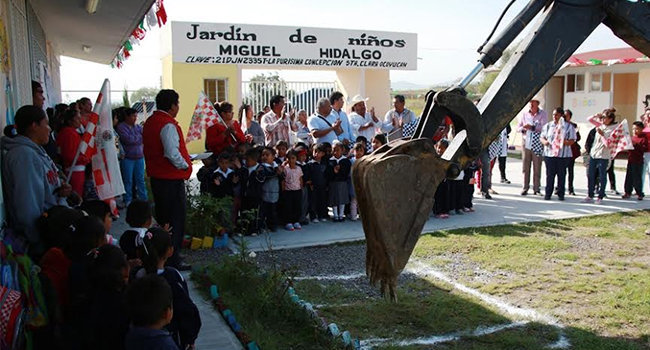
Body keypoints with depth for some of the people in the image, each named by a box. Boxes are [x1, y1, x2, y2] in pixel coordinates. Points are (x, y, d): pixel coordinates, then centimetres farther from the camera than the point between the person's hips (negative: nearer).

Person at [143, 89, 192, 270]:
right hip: (172, 178, -10)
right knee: (176, 218, -1)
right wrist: (185, 165, -10)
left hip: (156, 176, 10)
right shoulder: (168, 125, -18)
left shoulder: (149, 122, 12)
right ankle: (172, 259, 4)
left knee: (162, 216, 19)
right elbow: (172, 153, -27)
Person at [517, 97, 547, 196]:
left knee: (537, 167, 0)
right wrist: (523, 128, -10)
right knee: (525, 167, 3)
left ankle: (536, 188, 6)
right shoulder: (524, 114, 11)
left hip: (537, 144, -2)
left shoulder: (543, 114, 2)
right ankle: (525, 188, 10)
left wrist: (532, 127, -21)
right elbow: (518, 127, 11)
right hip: (526, 143, 2)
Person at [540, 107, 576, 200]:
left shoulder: (569, 126, 6)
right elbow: (542, 137, 12)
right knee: (550, 174, 0)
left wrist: (567, 142, -21)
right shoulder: (548, 125, 13)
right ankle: (548, 193, 8)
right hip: (549, 154, 1)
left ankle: (561, 194, 12)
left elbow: (572, 140, 1)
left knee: (562, 175, 3)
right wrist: (544, 141, -11)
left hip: (563, 155, -1)